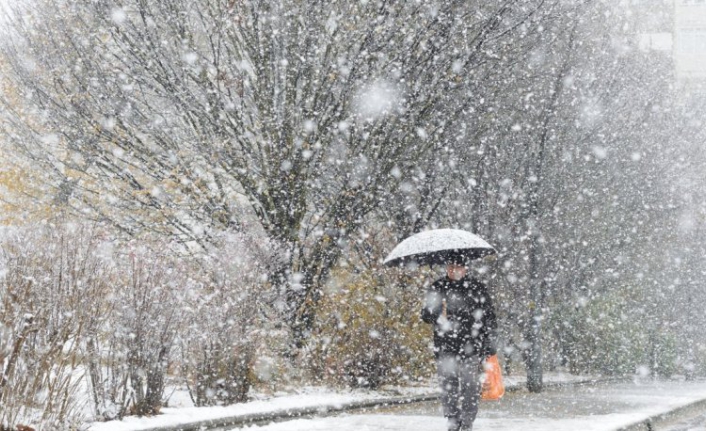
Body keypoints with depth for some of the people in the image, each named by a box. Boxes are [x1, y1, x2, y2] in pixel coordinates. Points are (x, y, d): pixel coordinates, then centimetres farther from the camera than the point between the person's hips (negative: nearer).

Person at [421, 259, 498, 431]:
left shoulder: (477, 287, 2)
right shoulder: (437, 288, 8)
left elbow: (489, 318, 5)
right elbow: (425, 314, 10)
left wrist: (489, 347, 0)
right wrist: (438, 316, -14)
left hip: (471, 349, -2)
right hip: (445, 350, 2)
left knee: (470, 390, -4)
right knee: (448, 390, 3)